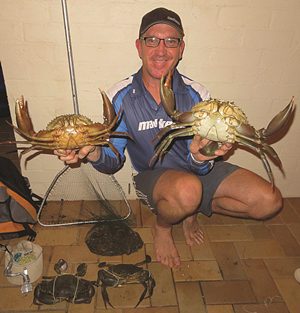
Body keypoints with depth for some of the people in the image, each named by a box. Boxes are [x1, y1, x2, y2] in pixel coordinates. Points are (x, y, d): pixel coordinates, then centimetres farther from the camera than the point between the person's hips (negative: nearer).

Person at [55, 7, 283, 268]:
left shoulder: (196, 95, -12)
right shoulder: (120, 97, -12)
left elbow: (201, 166, -14)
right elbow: (114, 161, -10)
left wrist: (199, 155, -39)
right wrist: (94, 153, -34)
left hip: (196, 172, 3)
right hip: (152, 176, -2)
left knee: (270, 202, -12)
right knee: (188, 189, -39)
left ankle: (191, 211, 10)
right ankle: (162, 227, 0)